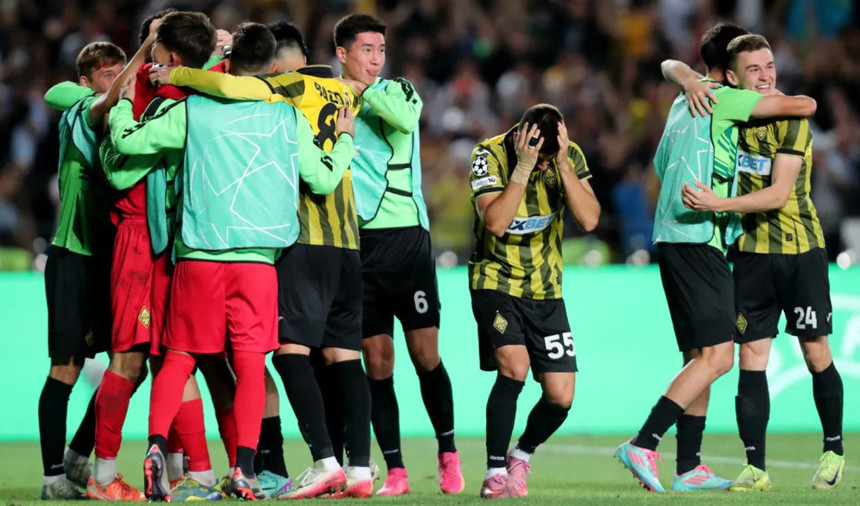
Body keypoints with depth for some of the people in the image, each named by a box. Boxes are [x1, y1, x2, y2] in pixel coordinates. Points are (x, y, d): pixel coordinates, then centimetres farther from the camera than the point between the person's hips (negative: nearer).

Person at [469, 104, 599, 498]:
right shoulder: (490, 154, -16)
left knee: (560, 397, -2)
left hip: (546, 290, 4)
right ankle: (495, 473, -15)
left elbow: (589, 219, -18)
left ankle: (521, 456, 28)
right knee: (514, 365, -27)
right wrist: (524, 166, -31)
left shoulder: (570, 157, -6)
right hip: (496, 281, -4)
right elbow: (495, 222, -27)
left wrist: (562, 164, -26)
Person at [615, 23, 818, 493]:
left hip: (672, 238, 10)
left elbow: (661, 165, 34)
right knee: (716, 356, -14)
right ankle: (643, 445, -21)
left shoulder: (684, 102, 21)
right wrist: (789, 100, 13)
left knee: (701, 356, 11)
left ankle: (688, 467, 9)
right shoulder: (724, 99, -6)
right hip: (698, 238, -10)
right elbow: (805, 106, -10)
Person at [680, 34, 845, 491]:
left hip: (800, 250, -3)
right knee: (751, 356, -3)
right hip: (752, 252, 3)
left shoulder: (790, 119, -12)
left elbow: (779, 194, -20)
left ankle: (834, 450, 21)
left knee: (816, 354, 3)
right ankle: (755, 468, -3)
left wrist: (718, 204, -28)